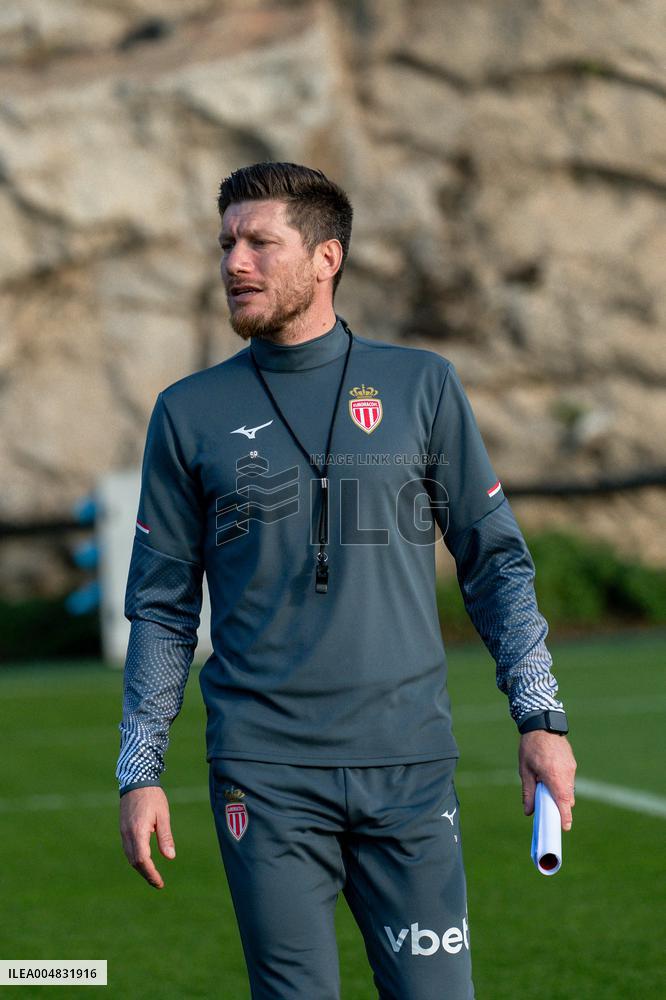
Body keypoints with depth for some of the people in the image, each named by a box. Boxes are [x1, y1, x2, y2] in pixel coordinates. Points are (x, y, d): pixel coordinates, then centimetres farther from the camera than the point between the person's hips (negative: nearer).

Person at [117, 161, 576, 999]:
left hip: (408, 768, 0)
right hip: (264, 776, 0)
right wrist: (139, 773, 4)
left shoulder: (421, 386, 7)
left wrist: (540, 718, -1)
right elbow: (162, 607, 10)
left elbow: (495, 560, 8)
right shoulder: (191, 413, 7)